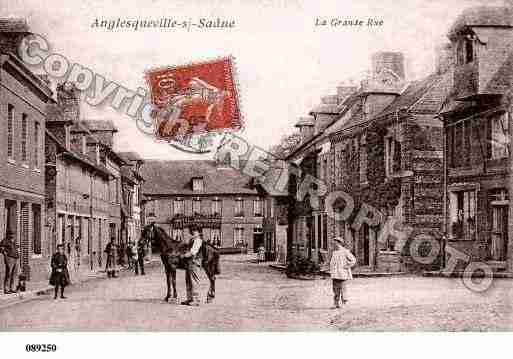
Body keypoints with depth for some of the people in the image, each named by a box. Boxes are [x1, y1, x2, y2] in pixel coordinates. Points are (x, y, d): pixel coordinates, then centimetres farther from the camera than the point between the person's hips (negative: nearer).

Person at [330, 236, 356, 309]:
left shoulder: (345, 251, -5)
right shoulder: (334, 252, 15)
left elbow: (353, 260, -5)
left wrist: (347, 266, -13)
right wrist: (331, 269, 17)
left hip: (342, 273, -6)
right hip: (335, 274, 6)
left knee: (342, 288, -8)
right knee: (335, 289, 4)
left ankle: (344, 303, 3)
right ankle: (336, 304, 8)